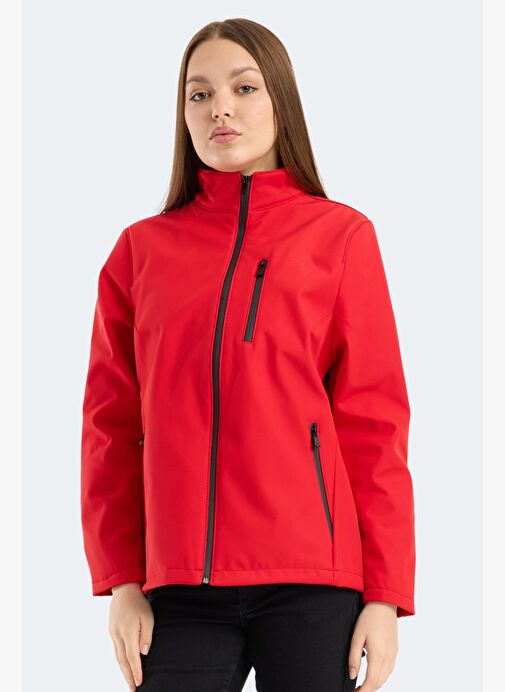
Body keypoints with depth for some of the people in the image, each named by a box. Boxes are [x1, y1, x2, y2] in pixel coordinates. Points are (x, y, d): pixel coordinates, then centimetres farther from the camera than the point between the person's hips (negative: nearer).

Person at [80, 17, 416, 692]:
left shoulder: (340, 235, 4)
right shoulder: (142, 249, 10)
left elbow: (374, 422, 1)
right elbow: (112, 427, 10)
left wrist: (386, 595, -4)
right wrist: (121, 581, 2)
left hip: (310, 582, -2)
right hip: (180, 588, 2)